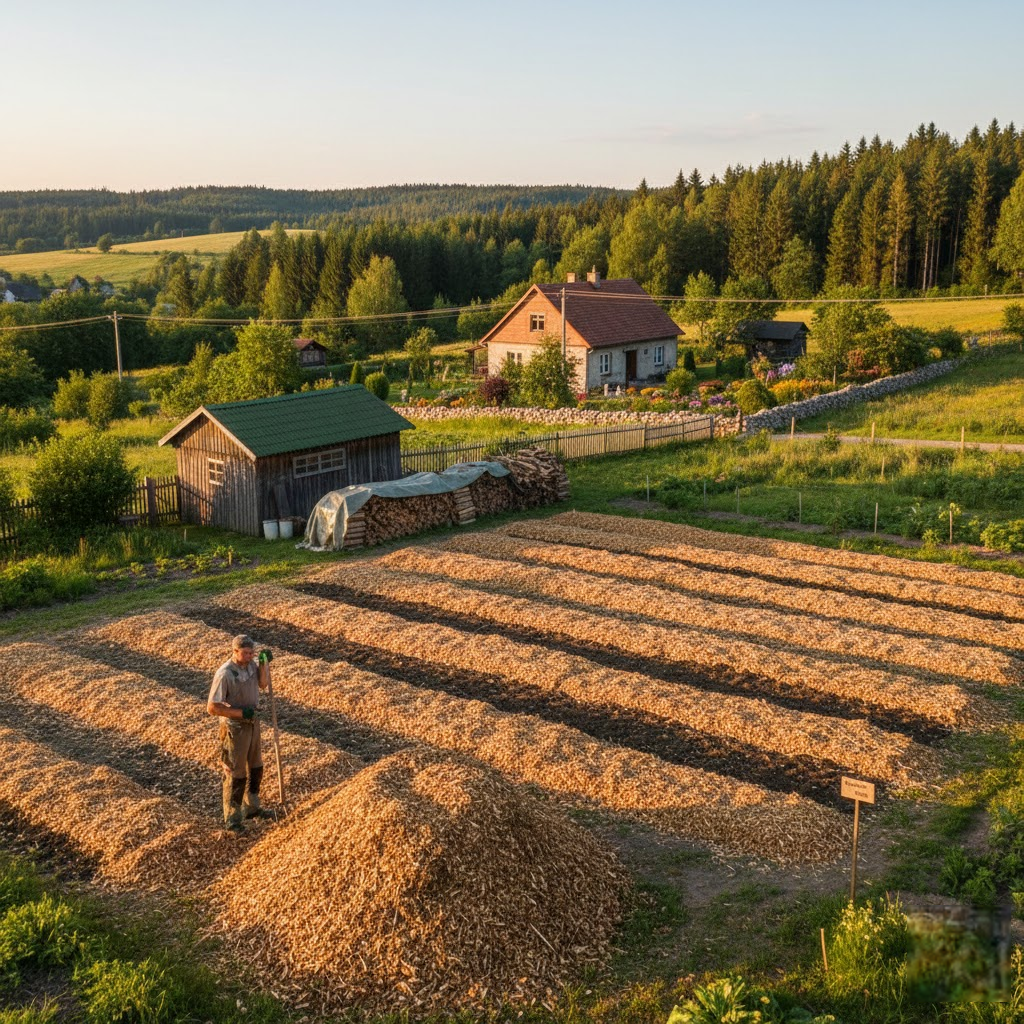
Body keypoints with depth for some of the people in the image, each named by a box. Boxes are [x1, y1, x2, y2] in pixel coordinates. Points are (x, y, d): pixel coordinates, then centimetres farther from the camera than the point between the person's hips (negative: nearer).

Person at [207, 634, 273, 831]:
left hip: (253, 722, 8)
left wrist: (265, 663, -7)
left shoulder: (251, 664, -6)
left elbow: (263, 684, 9)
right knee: (236, 774, 5)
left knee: (256, 768, 21)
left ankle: (251, 808, 40)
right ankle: (232, 818, 21)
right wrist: (241, 712, -25)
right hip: (235, 728, -7)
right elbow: (212, 707, -25)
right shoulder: (224, 674, -27)